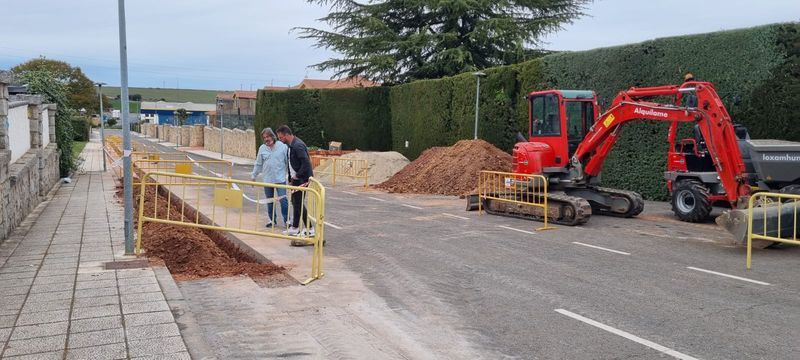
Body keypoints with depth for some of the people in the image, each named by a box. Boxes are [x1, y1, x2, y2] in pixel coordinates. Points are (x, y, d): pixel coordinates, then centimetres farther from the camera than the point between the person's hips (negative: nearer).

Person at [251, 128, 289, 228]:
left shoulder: (283, 146, -3)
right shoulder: (262, 148, 5)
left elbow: (288, 162, -1)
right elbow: (258, 164, 12)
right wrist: (253, 176, 13)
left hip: (280, 179, -3)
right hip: (267, 179, 3)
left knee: (283, 200, -6)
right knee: (270, 201, 12)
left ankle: (286, 220, 3)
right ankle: (272, 219, 24)